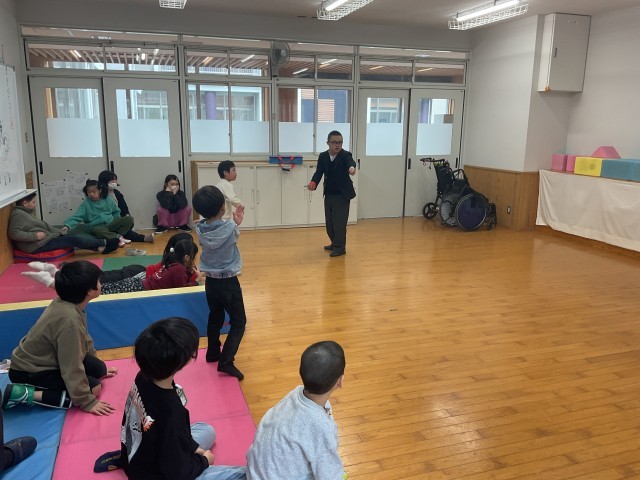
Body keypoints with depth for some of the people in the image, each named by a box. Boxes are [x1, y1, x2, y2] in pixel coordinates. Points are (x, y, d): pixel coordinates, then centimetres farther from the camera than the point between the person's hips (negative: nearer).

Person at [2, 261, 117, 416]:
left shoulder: (65, 302, -7)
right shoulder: (69, 320, -35)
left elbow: (84, 339, 9)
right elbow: (72, 367, -30)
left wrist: (100, 368, 21)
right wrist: (86, 402, -20)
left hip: (45, 359, 9)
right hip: (29, 372, -9)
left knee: (99, 369, 7)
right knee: (94, 388, -12)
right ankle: (25, 394, -10)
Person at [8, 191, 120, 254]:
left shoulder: (27, 212, 19)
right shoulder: (18, 214, -12)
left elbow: (43, 225, 19)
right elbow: (13, 233, -23)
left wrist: (59, 231, 10)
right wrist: (35, 236, -21)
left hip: (45, 239, 10)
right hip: (37, 245, -10)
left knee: (72, 237, -1)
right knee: (72, 239, -11)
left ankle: (100, 247, -10)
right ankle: (104, 243, -4)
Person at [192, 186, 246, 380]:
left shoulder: (200, 229, -6)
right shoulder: (229, 228, -20)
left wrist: (233, 223, 9)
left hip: (210, 281, 6)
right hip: (228, 282, -6)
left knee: (215, 317, 23)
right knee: (238, 322, 3)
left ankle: (213, 353, 36)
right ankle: (226, 361, -5)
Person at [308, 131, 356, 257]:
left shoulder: (345, 155, -14)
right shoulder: (323, 156, -1)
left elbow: (350, 162, -36)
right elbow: (319, 172, -7)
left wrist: (352, 168, -61)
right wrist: (313, 183, -28)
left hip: (342, 195, -5)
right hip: (328, 194, 5)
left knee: (339, 222, -5)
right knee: (329, 222, 14)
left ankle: (340, 247, 10)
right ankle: (335, 243, 32)